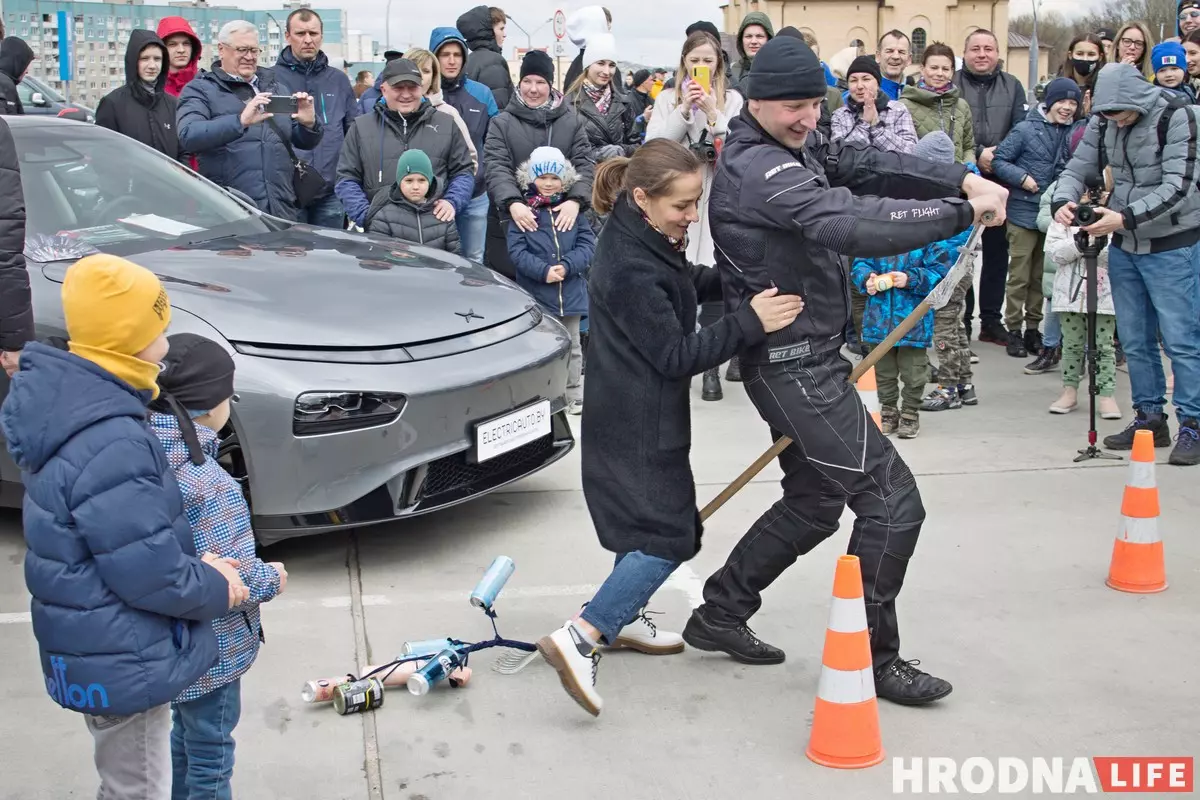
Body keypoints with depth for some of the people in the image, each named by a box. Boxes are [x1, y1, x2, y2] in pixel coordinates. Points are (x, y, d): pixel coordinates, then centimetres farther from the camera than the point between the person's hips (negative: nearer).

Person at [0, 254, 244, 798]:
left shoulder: (70, 404, 1)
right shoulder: (110, 446, -31)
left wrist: (195, 564, 1)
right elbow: (150, 576, -27)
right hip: (123, 663, -10)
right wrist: (216, 588, -9)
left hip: (98, 649, 10)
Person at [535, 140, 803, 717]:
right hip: (636, 425, -10)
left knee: (651, 520, 22)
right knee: (669, 536, -8)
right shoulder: (631, 269, -27)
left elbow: (687, 285, 19)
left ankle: (622, 618, 37)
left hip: (643, 415, 10)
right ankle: (579, 638, -13)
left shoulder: (642, 239, 2)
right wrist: (749, 322, -28)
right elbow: (676, 356, -24)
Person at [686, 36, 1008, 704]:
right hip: (793, 366, -11)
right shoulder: (759, 169, -21)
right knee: (893, 501, -6)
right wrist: (960, 212, -28)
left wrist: (963, 179, -13)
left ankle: (720, 615, 31)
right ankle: (873, 659, 8)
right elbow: (852, 224, -33)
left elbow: (869, 167, 1)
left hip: (810, 360, 11)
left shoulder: (797, 146, 11)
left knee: (814, 503, 21)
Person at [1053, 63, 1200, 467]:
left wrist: (1125, 217, -33)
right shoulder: (1102, 123, 0)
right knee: (1135, 339, 11)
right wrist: (1064, 202, -22)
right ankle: (1149, 418, 23)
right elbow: (1077, 169, 0)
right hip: (1124, 246, 6)